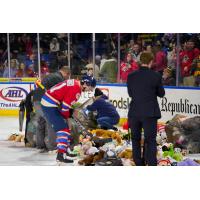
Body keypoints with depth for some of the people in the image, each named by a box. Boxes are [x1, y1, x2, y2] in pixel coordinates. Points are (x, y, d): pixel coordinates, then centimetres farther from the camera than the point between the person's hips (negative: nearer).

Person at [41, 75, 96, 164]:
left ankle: (66, 149, 30)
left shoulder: (75, 83, 10)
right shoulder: (76, 89, -19)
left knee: (64, 126, 19)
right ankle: (61, 154, -16)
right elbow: (65, 106, -17)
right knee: (63, 128, -12)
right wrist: (67, 117, -1)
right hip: (50, 105, -10)